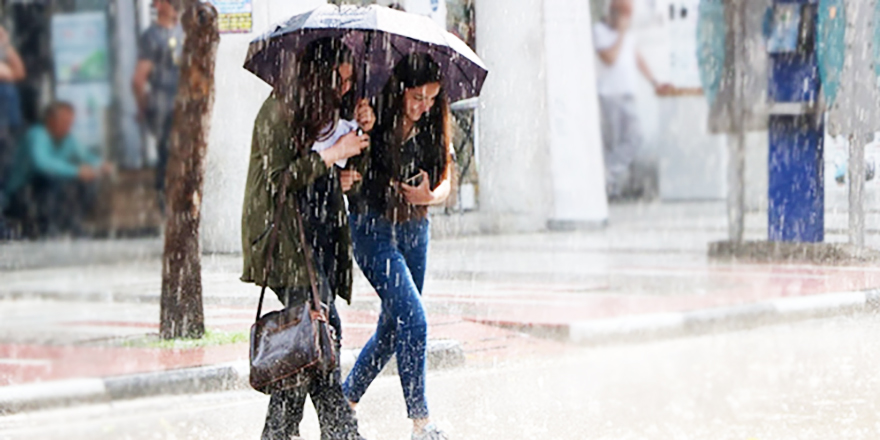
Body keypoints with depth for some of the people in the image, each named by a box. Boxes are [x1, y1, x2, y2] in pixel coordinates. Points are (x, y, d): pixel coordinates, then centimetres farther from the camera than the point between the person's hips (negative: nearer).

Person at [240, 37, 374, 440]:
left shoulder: (323, 109, 15)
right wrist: (330, 156, -15)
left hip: (320, 233, 8)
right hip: (286, 237, -8)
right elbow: (277, 180, -15)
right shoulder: (278, 112, -10)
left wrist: (362, 129, 5)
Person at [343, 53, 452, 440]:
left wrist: (430, 196, -17)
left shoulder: (431, 127, 2)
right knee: (413, 321, -15)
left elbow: (445, 180, 4)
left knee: (393, 327, 13)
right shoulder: (372, 121, -14)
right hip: (373, 230, -6)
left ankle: (346, 398, 32)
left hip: (414, 230, 6)